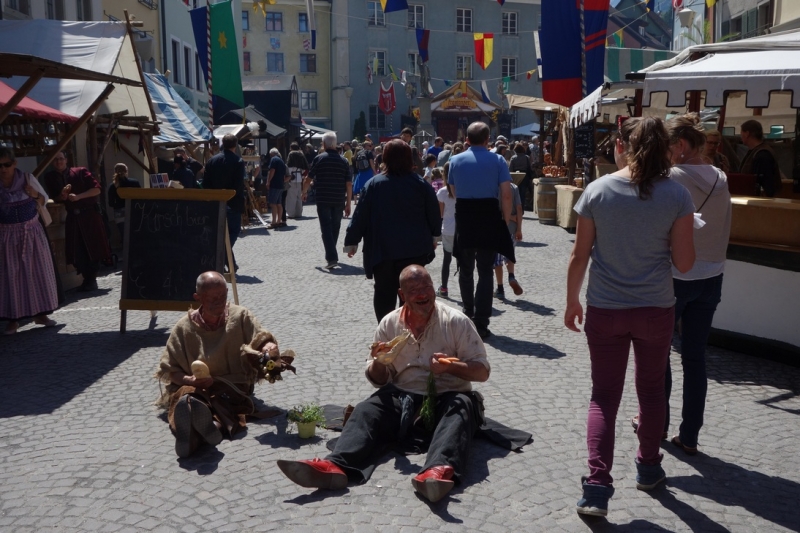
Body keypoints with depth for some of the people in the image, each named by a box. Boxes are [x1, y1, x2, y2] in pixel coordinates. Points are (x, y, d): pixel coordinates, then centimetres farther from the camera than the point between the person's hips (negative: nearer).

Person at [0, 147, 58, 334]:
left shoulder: (27, 179, -3)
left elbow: (44, 200, 8)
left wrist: (35, 195, -11)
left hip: (32, 232, 1)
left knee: (38, 271, 6)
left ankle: (41, 313, 19)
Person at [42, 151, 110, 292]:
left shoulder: (80, 172, -3)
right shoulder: (50, 178, 7)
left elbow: (97, 189, -9)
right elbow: (54, 199, 8)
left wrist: (78, 196, -18)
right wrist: (62, 195, -14)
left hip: (90, 214, -3)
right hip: (72, 217, 3)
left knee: (93, 246, -3)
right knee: (77, 250, 1)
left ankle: (92, 279, 6)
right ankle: (88, 279, 11)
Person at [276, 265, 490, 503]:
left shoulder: (456, 322, 0)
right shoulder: (389, 324, 9)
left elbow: (482, 371, -1)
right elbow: (379, 380, 14)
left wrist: (450, 366, -19)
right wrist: (378, 363, -10)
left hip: (447, 397, -2)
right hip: (404, 397, 3)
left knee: (460, 407, -35)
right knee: (367, 410, -24)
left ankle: (440, 470, -62)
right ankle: (336, 466, -50)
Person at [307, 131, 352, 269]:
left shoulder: (319, 159, -5)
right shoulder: (343, 160, 2)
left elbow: (310, 178, 5)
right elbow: (349, 183, -1)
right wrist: (348, 203, 5)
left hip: (323, 200, -3)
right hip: (339, 201, 3)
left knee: (326, 228, -3)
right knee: (335, 227, 17)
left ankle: (332, 258, -16)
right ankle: (331, 254, 31)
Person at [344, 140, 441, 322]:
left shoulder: (374, 184, -7)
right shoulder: (421, 184, -4)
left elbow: (361, 215, -4)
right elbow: (434, 213, 4)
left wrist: (351, 240, 6)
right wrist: (434, 235, 21)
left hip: (382, 249, 0)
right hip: (414, 250, 1)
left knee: (384, 293, 10)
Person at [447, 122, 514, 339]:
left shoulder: (455, 160, 3)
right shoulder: (497, 160, -3)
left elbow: (453, 190, 11)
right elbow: (506, 194, -9)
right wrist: (506, 220, 1)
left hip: (463, 217, 2)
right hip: (489, 216, -2)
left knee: (466, 268, 18)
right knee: (485, 271, 2)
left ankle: (468, 315, 32)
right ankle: (480, 323, -1)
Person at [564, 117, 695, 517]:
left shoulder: (598, 191, -8)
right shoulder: (676, 195, -8)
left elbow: (580, 255, -5)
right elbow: (684, 263, -6)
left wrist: (572, 301, 9)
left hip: (605, 310, 0)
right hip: (656, 309, 1)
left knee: (604, 396, 9)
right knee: (651, 389, 20)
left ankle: (597, 486, 1)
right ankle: (648, 468, 37)